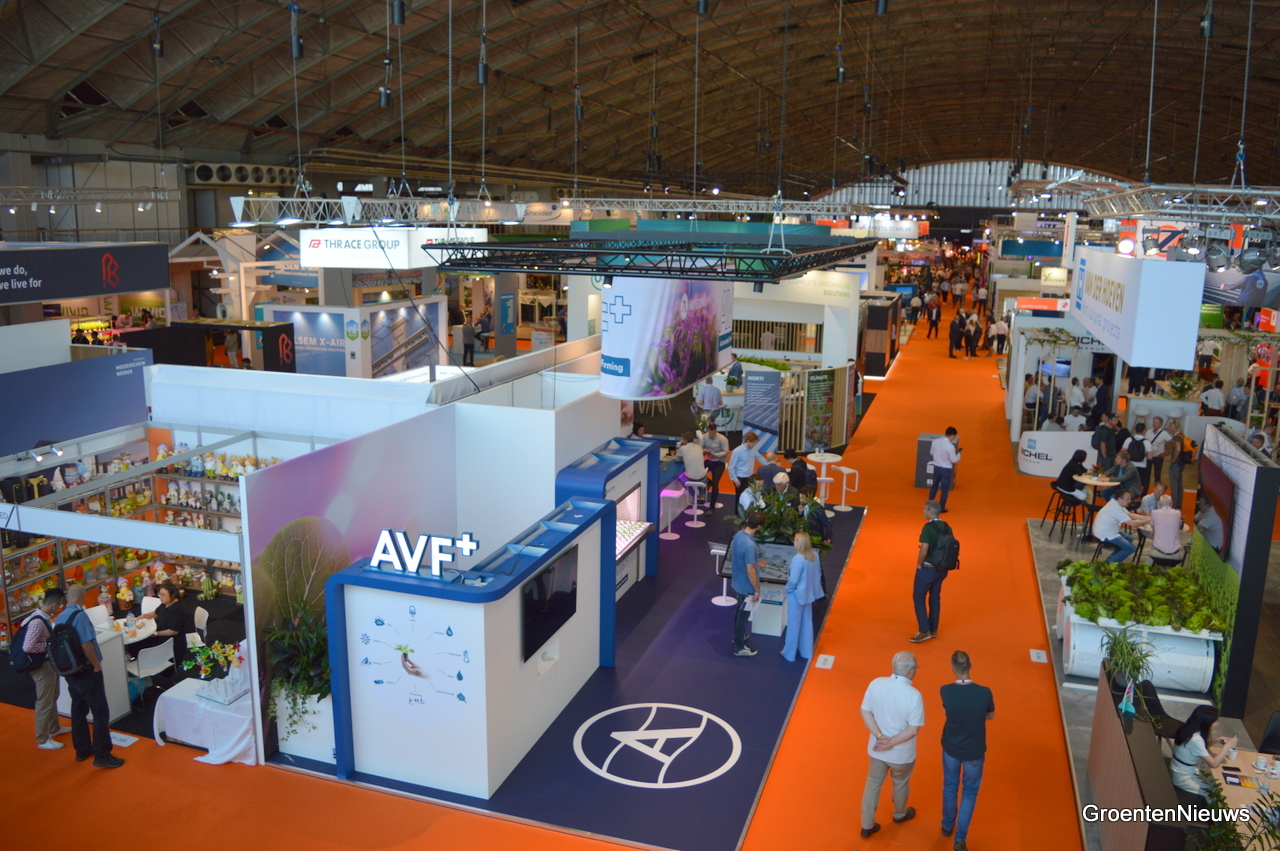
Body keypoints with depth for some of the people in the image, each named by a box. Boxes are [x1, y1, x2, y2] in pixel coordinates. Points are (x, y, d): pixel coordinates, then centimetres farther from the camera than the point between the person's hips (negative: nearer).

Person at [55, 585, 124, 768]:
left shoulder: (59, 618, 3)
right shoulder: (79, 615, -19)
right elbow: (86, 645, -24)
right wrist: (97, 665, -13)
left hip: (70, 671, 8)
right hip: (87, 671, -8)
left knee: (78, 710, 18)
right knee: (101, 712, -2)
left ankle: (82, 750, 27)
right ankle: (102, 755, -1)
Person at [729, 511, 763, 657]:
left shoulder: (738, 534, -6)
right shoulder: (750, 545, -34)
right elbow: (751, 571, -29)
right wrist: (757, 590, -17)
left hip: (737, 582, 9)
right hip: (747, 586, -9)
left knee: (739, 610, 27)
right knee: (744, 614, 8)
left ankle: (737, 635, 48)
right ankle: (739, 647, 22)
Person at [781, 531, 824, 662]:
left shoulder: (798, 558, -28)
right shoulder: (814, 556, -4)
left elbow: (793, 580, -25)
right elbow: (818, 574, 8)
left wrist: (788, 589, -6)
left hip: (796, 595, -7)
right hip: (809, 594, 7)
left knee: (794, 624, 7)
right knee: (807, 622, 19)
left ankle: (789, 653, 21)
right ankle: (806, 651, 32)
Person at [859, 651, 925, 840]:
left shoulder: (876, 684, -16)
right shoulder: (914, 695, -28)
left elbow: (865, 712, -10)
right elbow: (913, 729, -25)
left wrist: (880, 736, -13)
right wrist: (891, 743, -17)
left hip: (877, 749, 3)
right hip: (901, 753, -3)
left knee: (873, 783, 22)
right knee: (900, 783, 26)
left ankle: (867, 825, 32)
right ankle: (900, 814, 52)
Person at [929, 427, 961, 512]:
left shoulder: (935, 441, -9)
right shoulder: (950, 446, -25)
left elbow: (931, 453, 6)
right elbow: (954, 460, -15)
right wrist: (958, 454, 4)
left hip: (936, 467, 5)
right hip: (946, 469, -5)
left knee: (934, 486, 22)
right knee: (945, 489, 10)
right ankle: (941, 508, 18)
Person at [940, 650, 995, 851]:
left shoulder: (946, 691, -22)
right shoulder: (984, 692, -24)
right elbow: (991, 716, -4)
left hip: (950, 748, 1)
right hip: (974, 751, -1)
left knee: (950, 787, 25)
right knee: (970, 792, 19)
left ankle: (947, 826, 44)